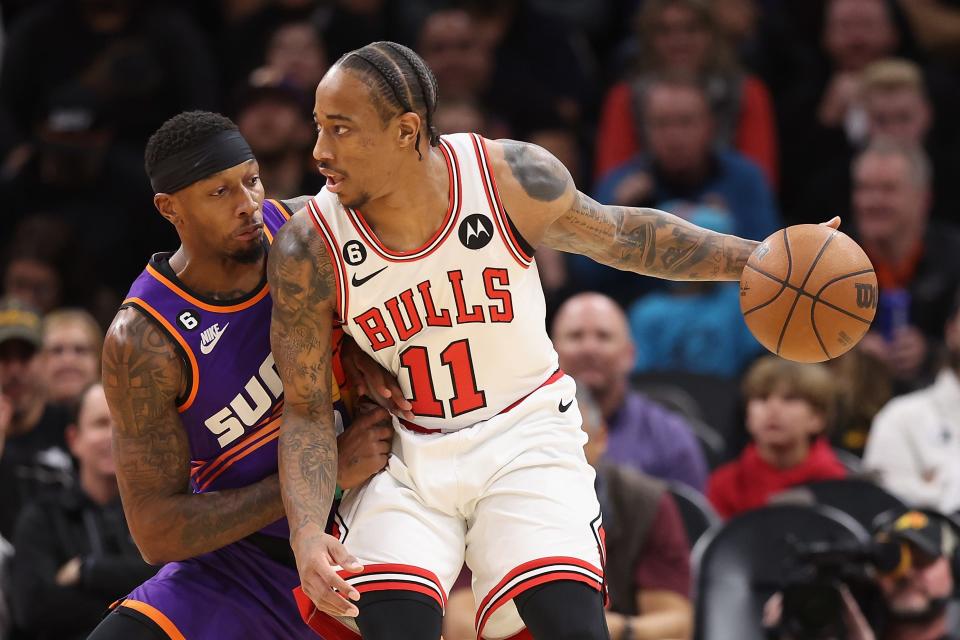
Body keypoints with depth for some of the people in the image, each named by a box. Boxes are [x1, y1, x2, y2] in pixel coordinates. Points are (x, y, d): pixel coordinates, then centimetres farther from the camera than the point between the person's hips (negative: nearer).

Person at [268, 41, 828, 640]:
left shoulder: (509, 176, -16)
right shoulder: (310, 249, -16)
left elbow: (622, 235, 3)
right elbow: (306, 411, -9)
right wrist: (307, 536, -23)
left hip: (524, 433, 0)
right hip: (404, 453, 0)